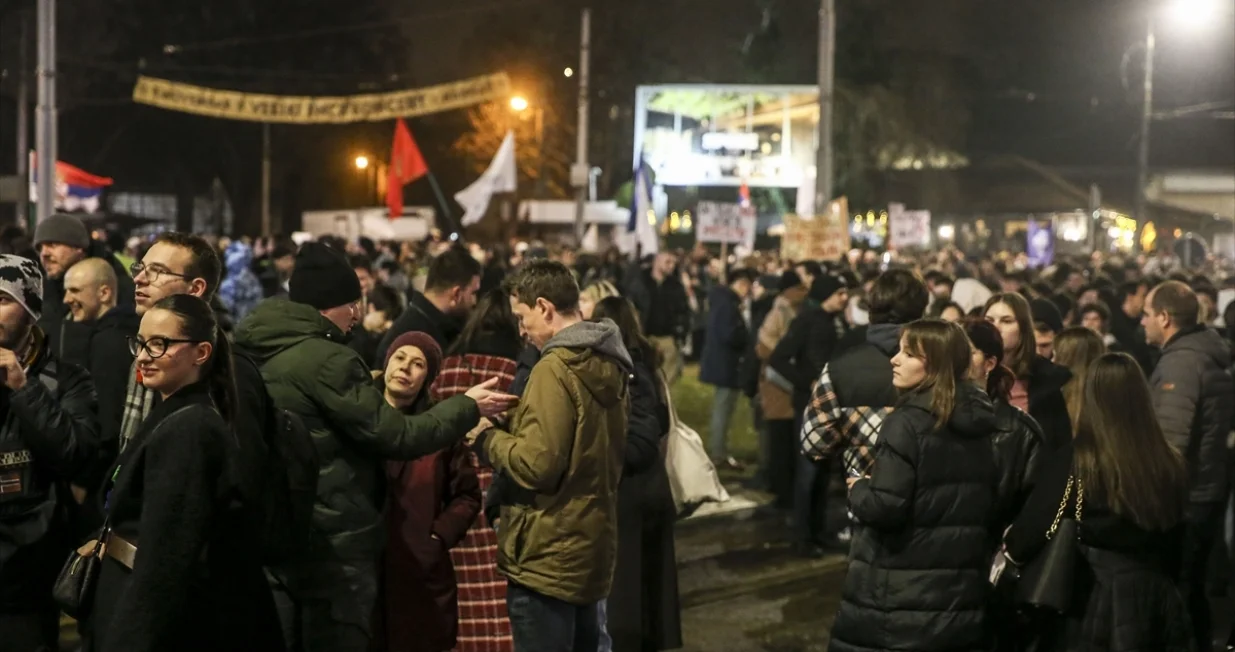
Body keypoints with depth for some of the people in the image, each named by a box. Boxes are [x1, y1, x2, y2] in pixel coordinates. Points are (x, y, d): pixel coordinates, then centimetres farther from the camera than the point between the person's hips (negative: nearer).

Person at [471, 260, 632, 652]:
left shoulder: (555, 368, -18)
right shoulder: (608, 366, 9)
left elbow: (537, 464, -22)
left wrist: (487, 437, -6)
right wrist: (518, 422, 14)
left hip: (549, 557, -9)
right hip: (591, 548, 9)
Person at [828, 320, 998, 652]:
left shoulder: (907, 423, -16)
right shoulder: (980, 423, 6)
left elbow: (884, 508, -21)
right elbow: (993, 505, 14)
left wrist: (858, 489, -2)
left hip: (900, 596, -7)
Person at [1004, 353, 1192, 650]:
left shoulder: (1073, 461, -16)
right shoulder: (1170, 465, -3)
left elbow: (1029, 535, -11)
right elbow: (1176, 550, 9)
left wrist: (1011, 545, 11)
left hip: (1088, 607, -4)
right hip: (1153, 603, 4)